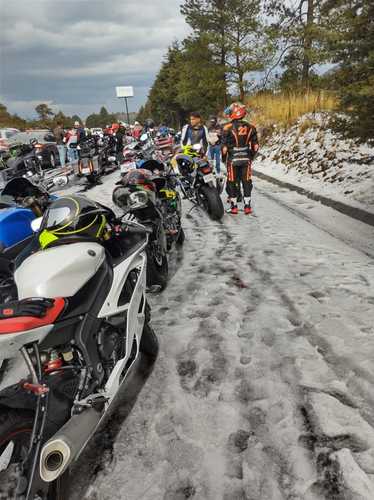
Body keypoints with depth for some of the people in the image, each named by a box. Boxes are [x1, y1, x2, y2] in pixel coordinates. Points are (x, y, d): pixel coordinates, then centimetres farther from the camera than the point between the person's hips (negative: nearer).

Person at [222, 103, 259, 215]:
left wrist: (224, 157, 6)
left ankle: (234, 206, 9)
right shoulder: (250, 127, 2)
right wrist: (251, 156, 17)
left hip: (232, 159, -3)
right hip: (246, 159, 3)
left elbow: (224, 146, -10)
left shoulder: (228, 128, -10)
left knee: (232, 182, 6)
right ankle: (247, 206, 8)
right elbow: (255, 145, 3)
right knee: (247, 182, 8)